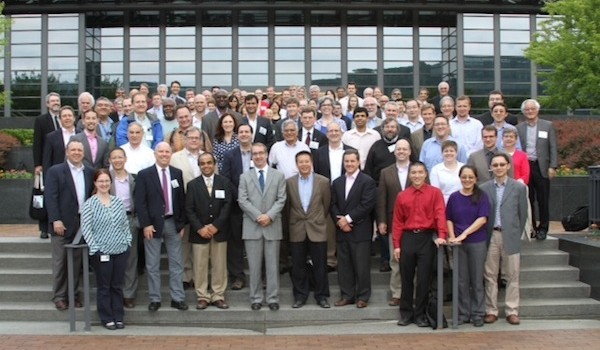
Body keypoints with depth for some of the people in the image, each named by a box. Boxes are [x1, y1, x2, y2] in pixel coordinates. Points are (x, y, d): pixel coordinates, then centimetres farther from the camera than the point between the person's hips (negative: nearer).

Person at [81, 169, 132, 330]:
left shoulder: (118, 202, 9)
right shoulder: (89, 204, -5)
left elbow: (125, 224, 14)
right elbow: (86, 228, -8)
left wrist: (127, 240, 3)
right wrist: (95, 248, -12)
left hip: (121, 251, 4)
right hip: (101, 252, -4)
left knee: (117, 286, 10)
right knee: (104, 287, 5)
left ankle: (118, 317, 19)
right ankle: (107, 319, 16)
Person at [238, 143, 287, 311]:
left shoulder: (279, 176, 9)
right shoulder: (245, 177, 9)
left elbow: (281, 200, 1)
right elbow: (242, 201, -1)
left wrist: (269, 215, -13)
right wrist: (258, 216, -12)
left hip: (272, 226, 0)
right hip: (252, 227, 0)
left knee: (272, 265, 4)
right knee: (254, 266, 4)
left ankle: (273, 298, 11)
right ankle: (256, 298, 12)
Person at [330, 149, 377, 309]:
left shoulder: (367, 181, -3)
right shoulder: (337, 182, 15)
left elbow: (367, 205, -12)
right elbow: (333, 205, 10)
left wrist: (348, 218, -14)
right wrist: (339, 221, -7)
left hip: (360, 231, -5)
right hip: (342, 230, 5)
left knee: (362, 265, -1)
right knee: (344, 265, 8)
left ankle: (362, 296, 9)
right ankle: (347, 295, 17)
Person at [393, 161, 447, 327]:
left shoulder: (435, 193, 1)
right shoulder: (402, 196, 8)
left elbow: (440, 215, -9)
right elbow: (398, 222, 7)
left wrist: (441, 235, -23)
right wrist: (396, 245, 2)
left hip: (427, 238, -2)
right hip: (408, 238, 2)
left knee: (424, 278, 2)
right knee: (406, 278, 8)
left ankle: (420, 314, 14)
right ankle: (406, 313, 19)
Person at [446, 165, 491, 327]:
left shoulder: (482, 196, -2)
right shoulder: (454, 197, 5)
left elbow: (483, 218, -10)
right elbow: (449, 219, 10)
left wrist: (464, 234, -17)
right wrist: (452, 236, -6)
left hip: (478, 243, -2)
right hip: (458, 244, 2)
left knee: (477, 280, 5)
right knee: (461, 280, 8)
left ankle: (478, 314, 16)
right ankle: (463, 314, 18)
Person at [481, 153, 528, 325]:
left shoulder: (519, 187, 2)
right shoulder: (484, 188, 4)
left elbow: (523, 214, 5)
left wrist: (516, 234, 4)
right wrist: (484, 234, 1)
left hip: (510, 237, -1)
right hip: (491, 236, 1)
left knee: (512, 276, 4)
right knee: (490, 276, 4)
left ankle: (512, 311, 12)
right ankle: (491, 311, 12)